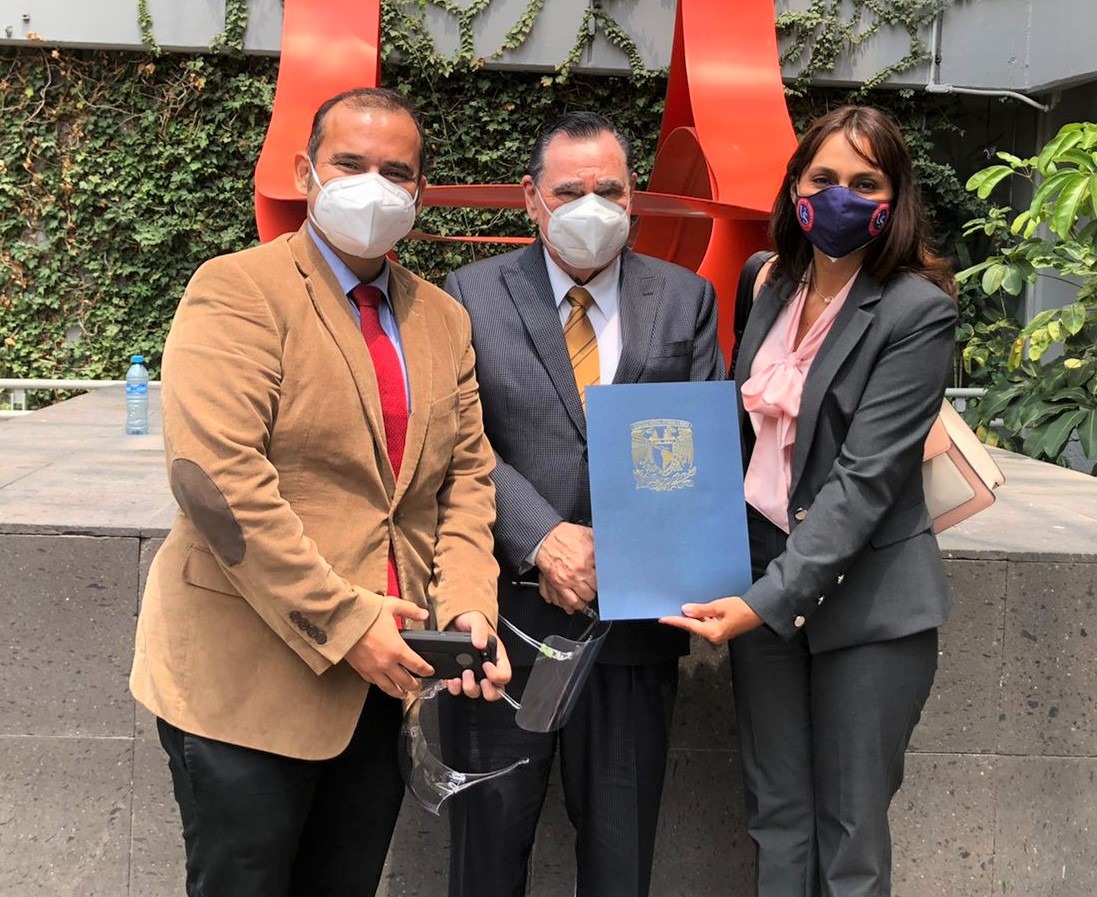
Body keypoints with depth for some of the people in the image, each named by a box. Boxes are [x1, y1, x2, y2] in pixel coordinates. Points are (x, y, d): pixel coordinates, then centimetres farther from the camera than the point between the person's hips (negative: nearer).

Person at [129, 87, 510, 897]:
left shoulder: (444, 319, 13)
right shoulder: (237, 291, -8)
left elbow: (467, 477, 10)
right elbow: (219, 478, -19)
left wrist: (467, 609, -7)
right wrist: (344, 623, -19)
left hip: (384, 679, 6)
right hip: (248, 679, -6)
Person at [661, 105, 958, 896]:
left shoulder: (918, 311, -12)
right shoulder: (775, 286, 7)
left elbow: (866, 476, -19)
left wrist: (769, 600, -24)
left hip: (864, 596, -5)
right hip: (761, 578, 5)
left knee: (849, 833, 5)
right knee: (777, 816, 13)